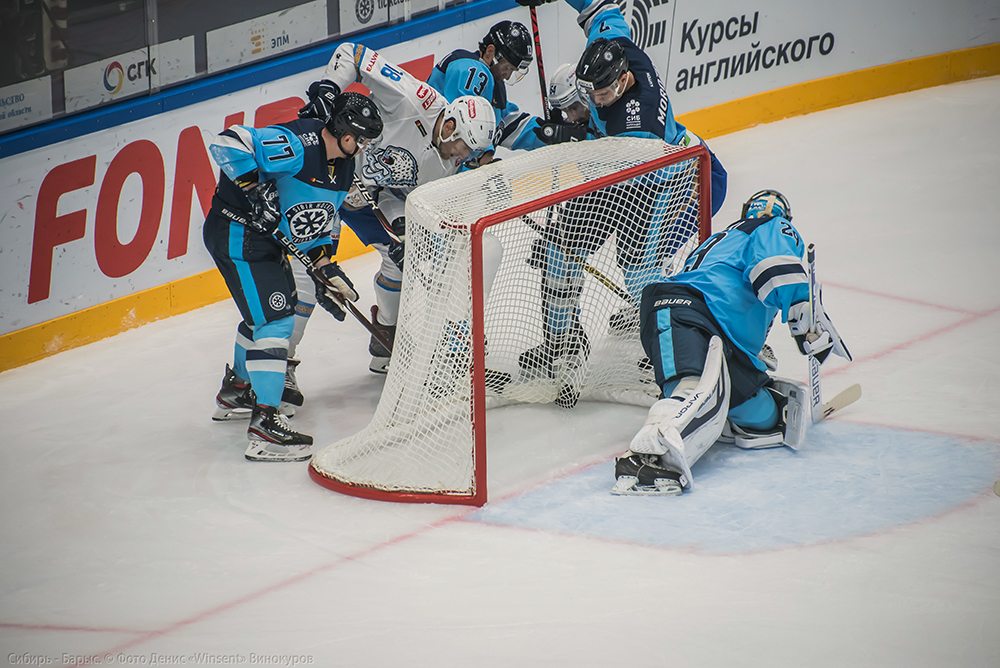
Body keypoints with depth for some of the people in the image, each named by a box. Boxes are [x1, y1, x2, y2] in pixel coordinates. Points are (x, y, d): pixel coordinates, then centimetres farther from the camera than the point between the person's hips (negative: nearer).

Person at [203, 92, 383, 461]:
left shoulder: (343, 167, 4)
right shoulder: (297, 145, -26)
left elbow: (322, 221, 13)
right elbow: (228, 143, -33)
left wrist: (324, 266, 2)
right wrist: (256, 187, -36)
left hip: (270, 238, 11)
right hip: (237, 234, -11)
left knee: (273, 308, 26)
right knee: (275, 319, -16)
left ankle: (235, 391, 48)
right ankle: (264, 424, -18)